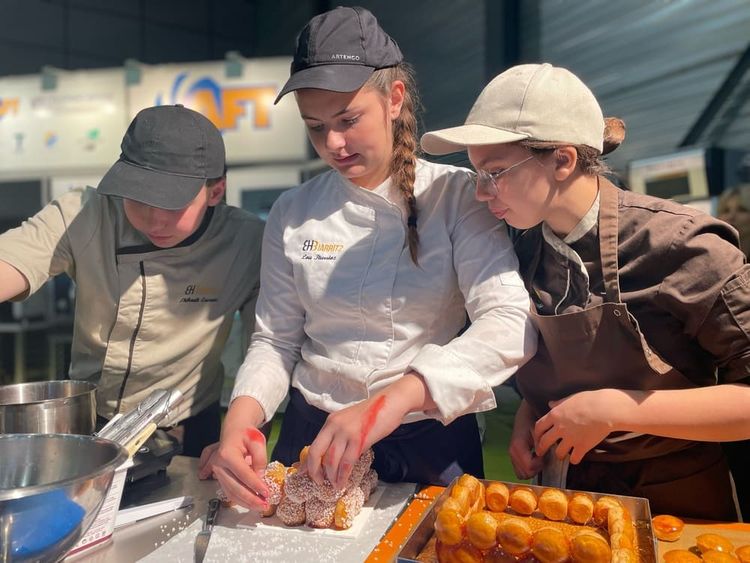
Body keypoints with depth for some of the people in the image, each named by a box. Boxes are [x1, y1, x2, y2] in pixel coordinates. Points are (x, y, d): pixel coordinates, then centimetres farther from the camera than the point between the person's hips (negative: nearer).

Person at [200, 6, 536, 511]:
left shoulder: (455, 196, -11)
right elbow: (277, 339, 1)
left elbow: (509, 326, -23)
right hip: (313, 433, 3)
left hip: (429, 440, -2)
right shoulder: (292, 214, -1)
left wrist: (394, 399, -36)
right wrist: (241, 415, -19)